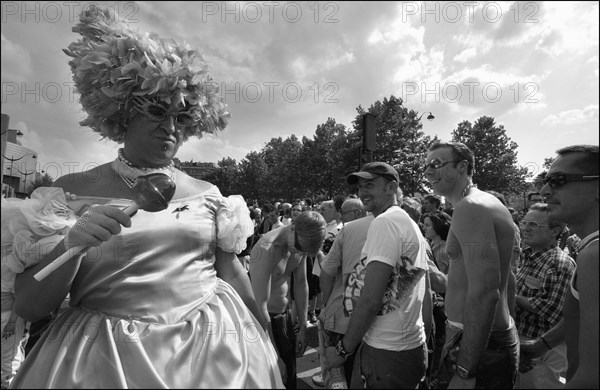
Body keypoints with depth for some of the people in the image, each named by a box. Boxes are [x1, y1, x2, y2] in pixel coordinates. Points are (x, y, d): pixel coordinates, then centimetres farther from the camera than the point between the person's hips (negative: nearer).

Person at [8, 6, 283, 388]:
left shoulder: (207, 194, 0)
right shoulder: (72, 192, -3)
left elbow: (231, 272, 6)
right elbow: (28, 307, -3)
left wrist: (265, 342, 12)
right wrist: (70, 244, -23)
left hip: (212, 345, 2)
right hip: (103, 358, -1)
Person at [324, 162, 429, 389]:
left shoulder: (384, 222, -18)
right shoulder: (412, 224, 11)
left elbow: (370, 299, -23)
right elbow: (423, 290, 16)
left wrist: (343, 349, -13)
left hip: (387, 353, -9)